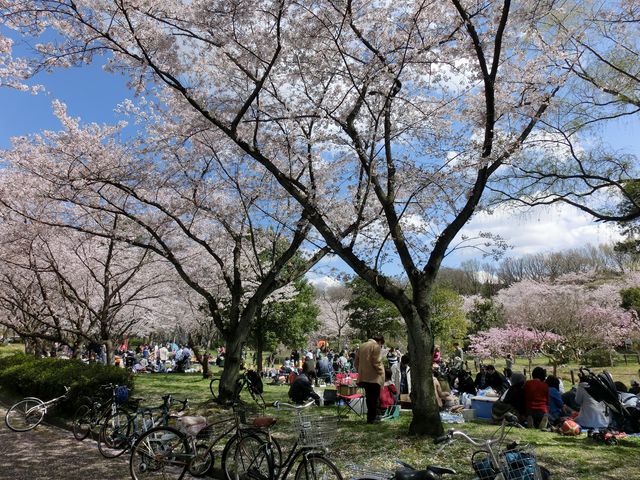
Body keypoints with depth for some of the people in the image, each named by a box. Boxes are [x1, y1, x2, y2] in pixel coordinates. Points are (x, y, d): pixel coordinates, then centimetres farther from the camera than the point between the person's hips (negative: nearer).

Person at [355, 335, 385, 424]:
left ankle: (370, 416, 25)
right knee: (374, 398, 2)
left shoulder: (362, 346, 12)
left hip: (364, 377, 7)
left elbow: (356, 362, 15)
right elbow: (376, 362, -19)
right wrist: (381, 373, -7)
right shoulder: (376, 347, -11)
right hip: (374, 377, -7)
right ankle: (372, 418, 4)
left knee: (369, 397, 17)